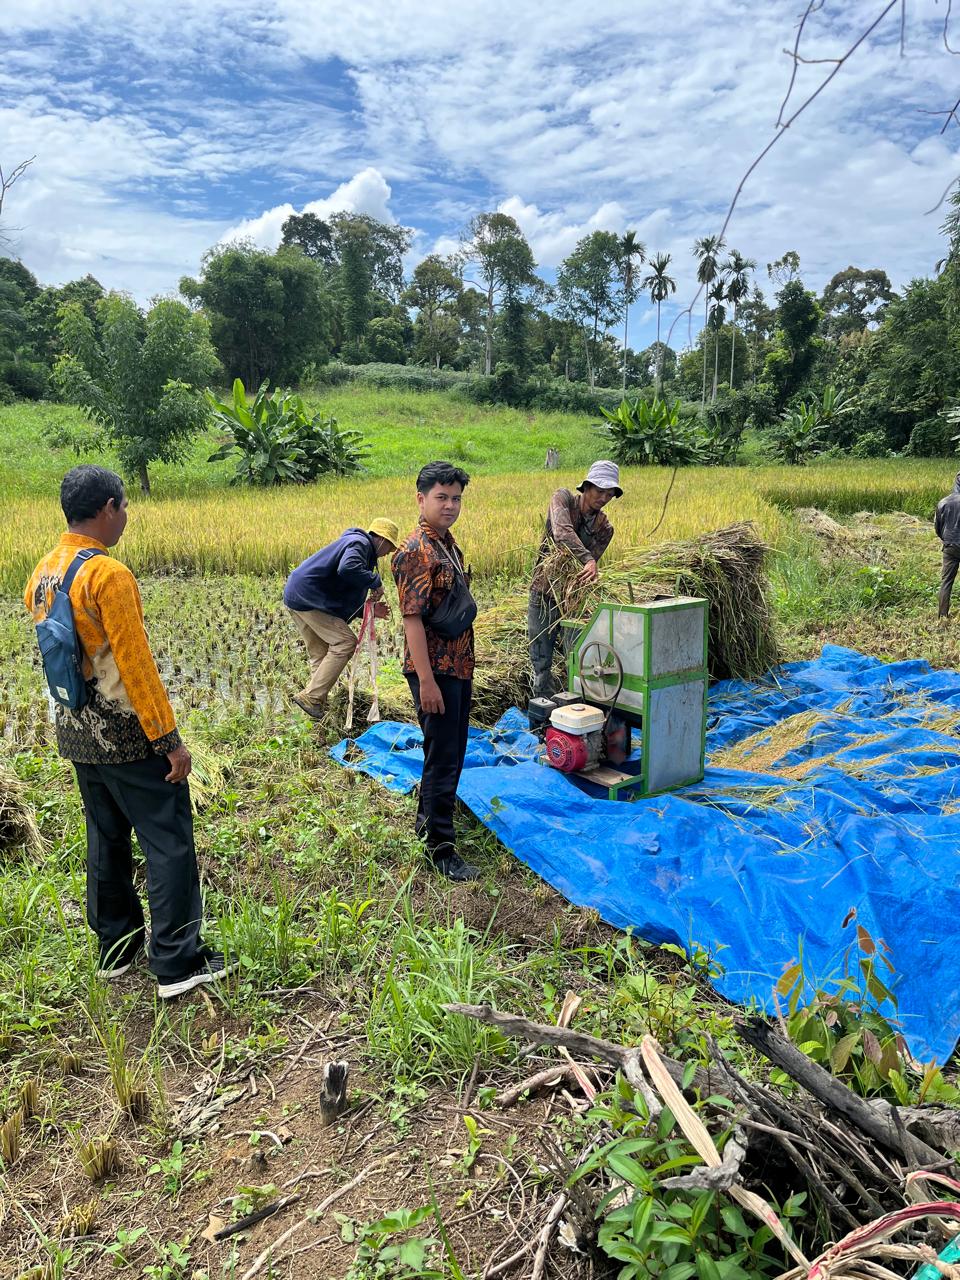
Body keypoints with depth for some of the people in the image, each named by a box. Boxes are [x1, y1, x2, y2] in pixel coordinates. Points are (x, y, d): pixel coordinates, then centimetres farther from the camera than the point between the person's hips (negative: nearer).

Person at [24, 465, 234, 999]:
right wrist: (170, 739, -16)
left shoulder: (41, 576, 6)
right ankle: (177, 964, 8)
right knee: (168, 842, 1)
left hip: (76, 734, 9)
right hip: (127, 735, -9)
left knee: (106, 839, 19)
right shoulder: (108, 574, -20)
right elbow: (136, 665, -21)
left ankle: (116, 946, 32)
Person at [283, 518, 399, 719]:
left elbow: (347, 601, 25)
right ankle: (311, 696, -14)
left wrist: (370, 609, 12)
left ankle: (319, 708, 15)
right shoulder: (360, 543, -6)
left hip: (296, 596, 11)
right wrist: (375, 581, -17)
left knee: (320, 653, 13)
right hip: (308, 595, -11)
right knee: (345, 642, -13)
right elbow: (347, 569, -31)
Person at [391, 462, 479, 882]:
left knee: (451, 752, 20)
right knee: (443, 759, -2)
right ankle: (440, 849, 10)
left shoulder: (448, 544, 12)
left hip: (459, 666, 9)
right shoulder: (415, 552, -17)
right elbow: (412, 619, -21)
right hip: (435, 670, -9)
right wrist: (426, 680, -23)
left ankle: (427, 820, 37)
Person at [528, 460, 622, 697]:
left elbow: (591, 562, -7)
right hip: (544, 594, -2)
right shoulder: (564, 498, -7)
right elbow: (562, 532, -27)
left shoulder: (604, 528, 2)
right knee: (541, 662, 3)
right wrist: (587, 559, -39)